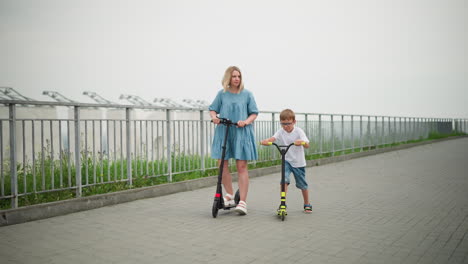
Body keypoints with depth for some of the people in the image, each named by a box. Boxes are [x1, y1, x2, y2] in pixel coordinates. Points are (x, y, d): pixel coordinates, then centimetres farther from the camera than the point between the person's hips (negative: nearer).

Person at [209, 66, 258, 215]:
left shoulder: (247, 94, 4)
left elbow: (254, 113, 5)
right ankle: (230, 196, 19)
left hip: (241, 133, -2)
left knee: (241, 166, -4)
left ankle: (242, 202, -1)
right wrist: (214, 117, -9)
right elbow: (212, 109, 13)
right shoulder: (222, 94, 7)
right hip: (223, 132, 2)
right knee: (222, 164, 1)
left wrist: (246, 121, -14)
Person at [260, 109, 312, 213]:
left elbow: (307, 145, -23)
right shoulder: (280, 132, -5)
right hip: (286, 161, 1)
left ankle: (307, 204, 31)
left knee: (302, 185, 10)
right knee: (284, 180, -20)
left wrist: (301, 142, -46)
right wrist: (266, 141, -46)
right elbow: (273, 138, -23)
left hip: (298, 162, -1)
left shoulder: (298, 131, -11)